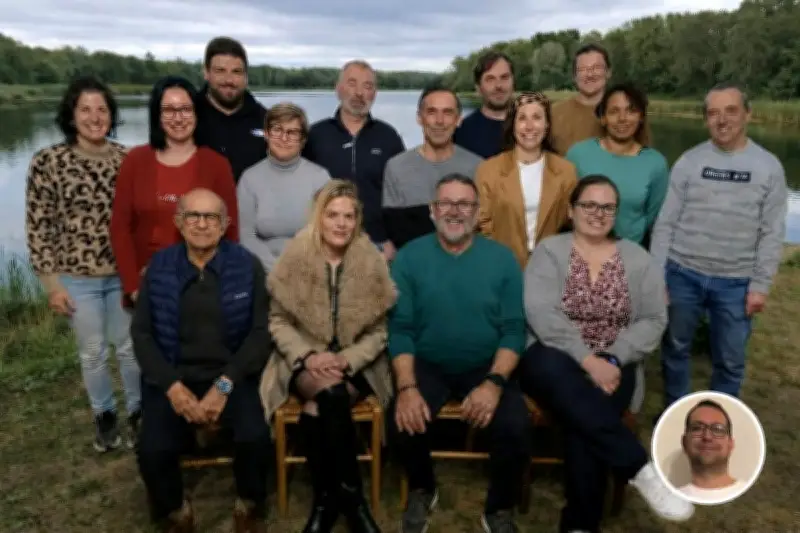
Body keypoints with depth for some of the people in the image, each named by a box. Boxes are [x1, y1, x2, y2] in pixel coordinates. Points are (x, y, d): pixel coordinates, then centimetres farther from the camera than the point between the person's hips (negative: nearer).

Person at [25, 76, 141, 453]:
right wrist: (51, 283, -8)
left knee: (131, 348, 13)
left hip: (125, 274, 2)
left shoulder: (126, 159, -2)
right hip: (77, 278, -1)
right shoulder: (48, 161, -10)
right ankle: (104, 415, 36)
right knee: (92, 353, 13)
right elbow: (38, 227, -7)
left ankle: (137, 412, 34)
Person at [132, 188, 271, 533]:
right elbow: (141, 333, 2)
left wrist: (224, 385, -14)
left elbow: (261, 332, -5)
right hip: (173, 378, 1)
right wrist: (172, 386, -11)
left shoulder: (247, 266, -2)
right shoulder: (159, 267, 2)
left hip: (231, 375, -1)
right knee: (153, 450, -22)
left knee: (254, 437, -27)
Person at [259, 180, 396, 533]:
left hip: (356, 364, 0)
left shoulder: (372, 262, -2)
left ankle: (326, 498, -11)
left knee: (315, 409, -29)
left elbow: (380, 330, -1)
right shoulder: (295, 257, -2)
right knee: (331, 390, -33)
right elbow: (278, 321, 0)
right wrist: (308, 356, -16)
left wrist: (346, 360, -16)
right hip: (304, 361, 0)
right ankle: (350, 495, -21)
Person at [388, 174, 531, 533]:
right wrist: (406, 386, -20)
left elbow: (514, 330, -6)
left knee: (517, 428, -24)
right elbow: (399, 328, -6)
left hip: (487, 367, 0)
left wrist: (494, 383, -20)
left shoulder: (502, 258, -2)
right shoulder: (409, 257, -3)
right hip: (427, 365, 0)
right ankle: (422, 491, 10)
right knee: (403, 422, -26)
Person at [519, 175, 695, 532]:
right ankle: (640, 469, -37)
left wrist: (613, 360, -13)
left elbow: (654, 321, 3)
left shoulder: (637, 259, 10)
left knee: (585, 417, -31)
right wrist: (587, 360, -22)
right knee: (555, 371, -38)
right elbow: (542, 315, -13)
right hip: (554, 358, -1)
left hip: (612, 365, 1)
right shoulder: (549, 251, 2)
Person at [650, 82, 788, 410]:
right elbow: (665, 223, -1)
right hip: (683, 275, 0)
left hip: (736, 283, 0)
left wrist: (760, 285, -5)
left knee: (730, 361, 10)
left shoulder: (768, 166, 0)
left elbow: (772, 233, 0)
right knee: (675, 349, 13)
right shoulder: (689, 162, -1)